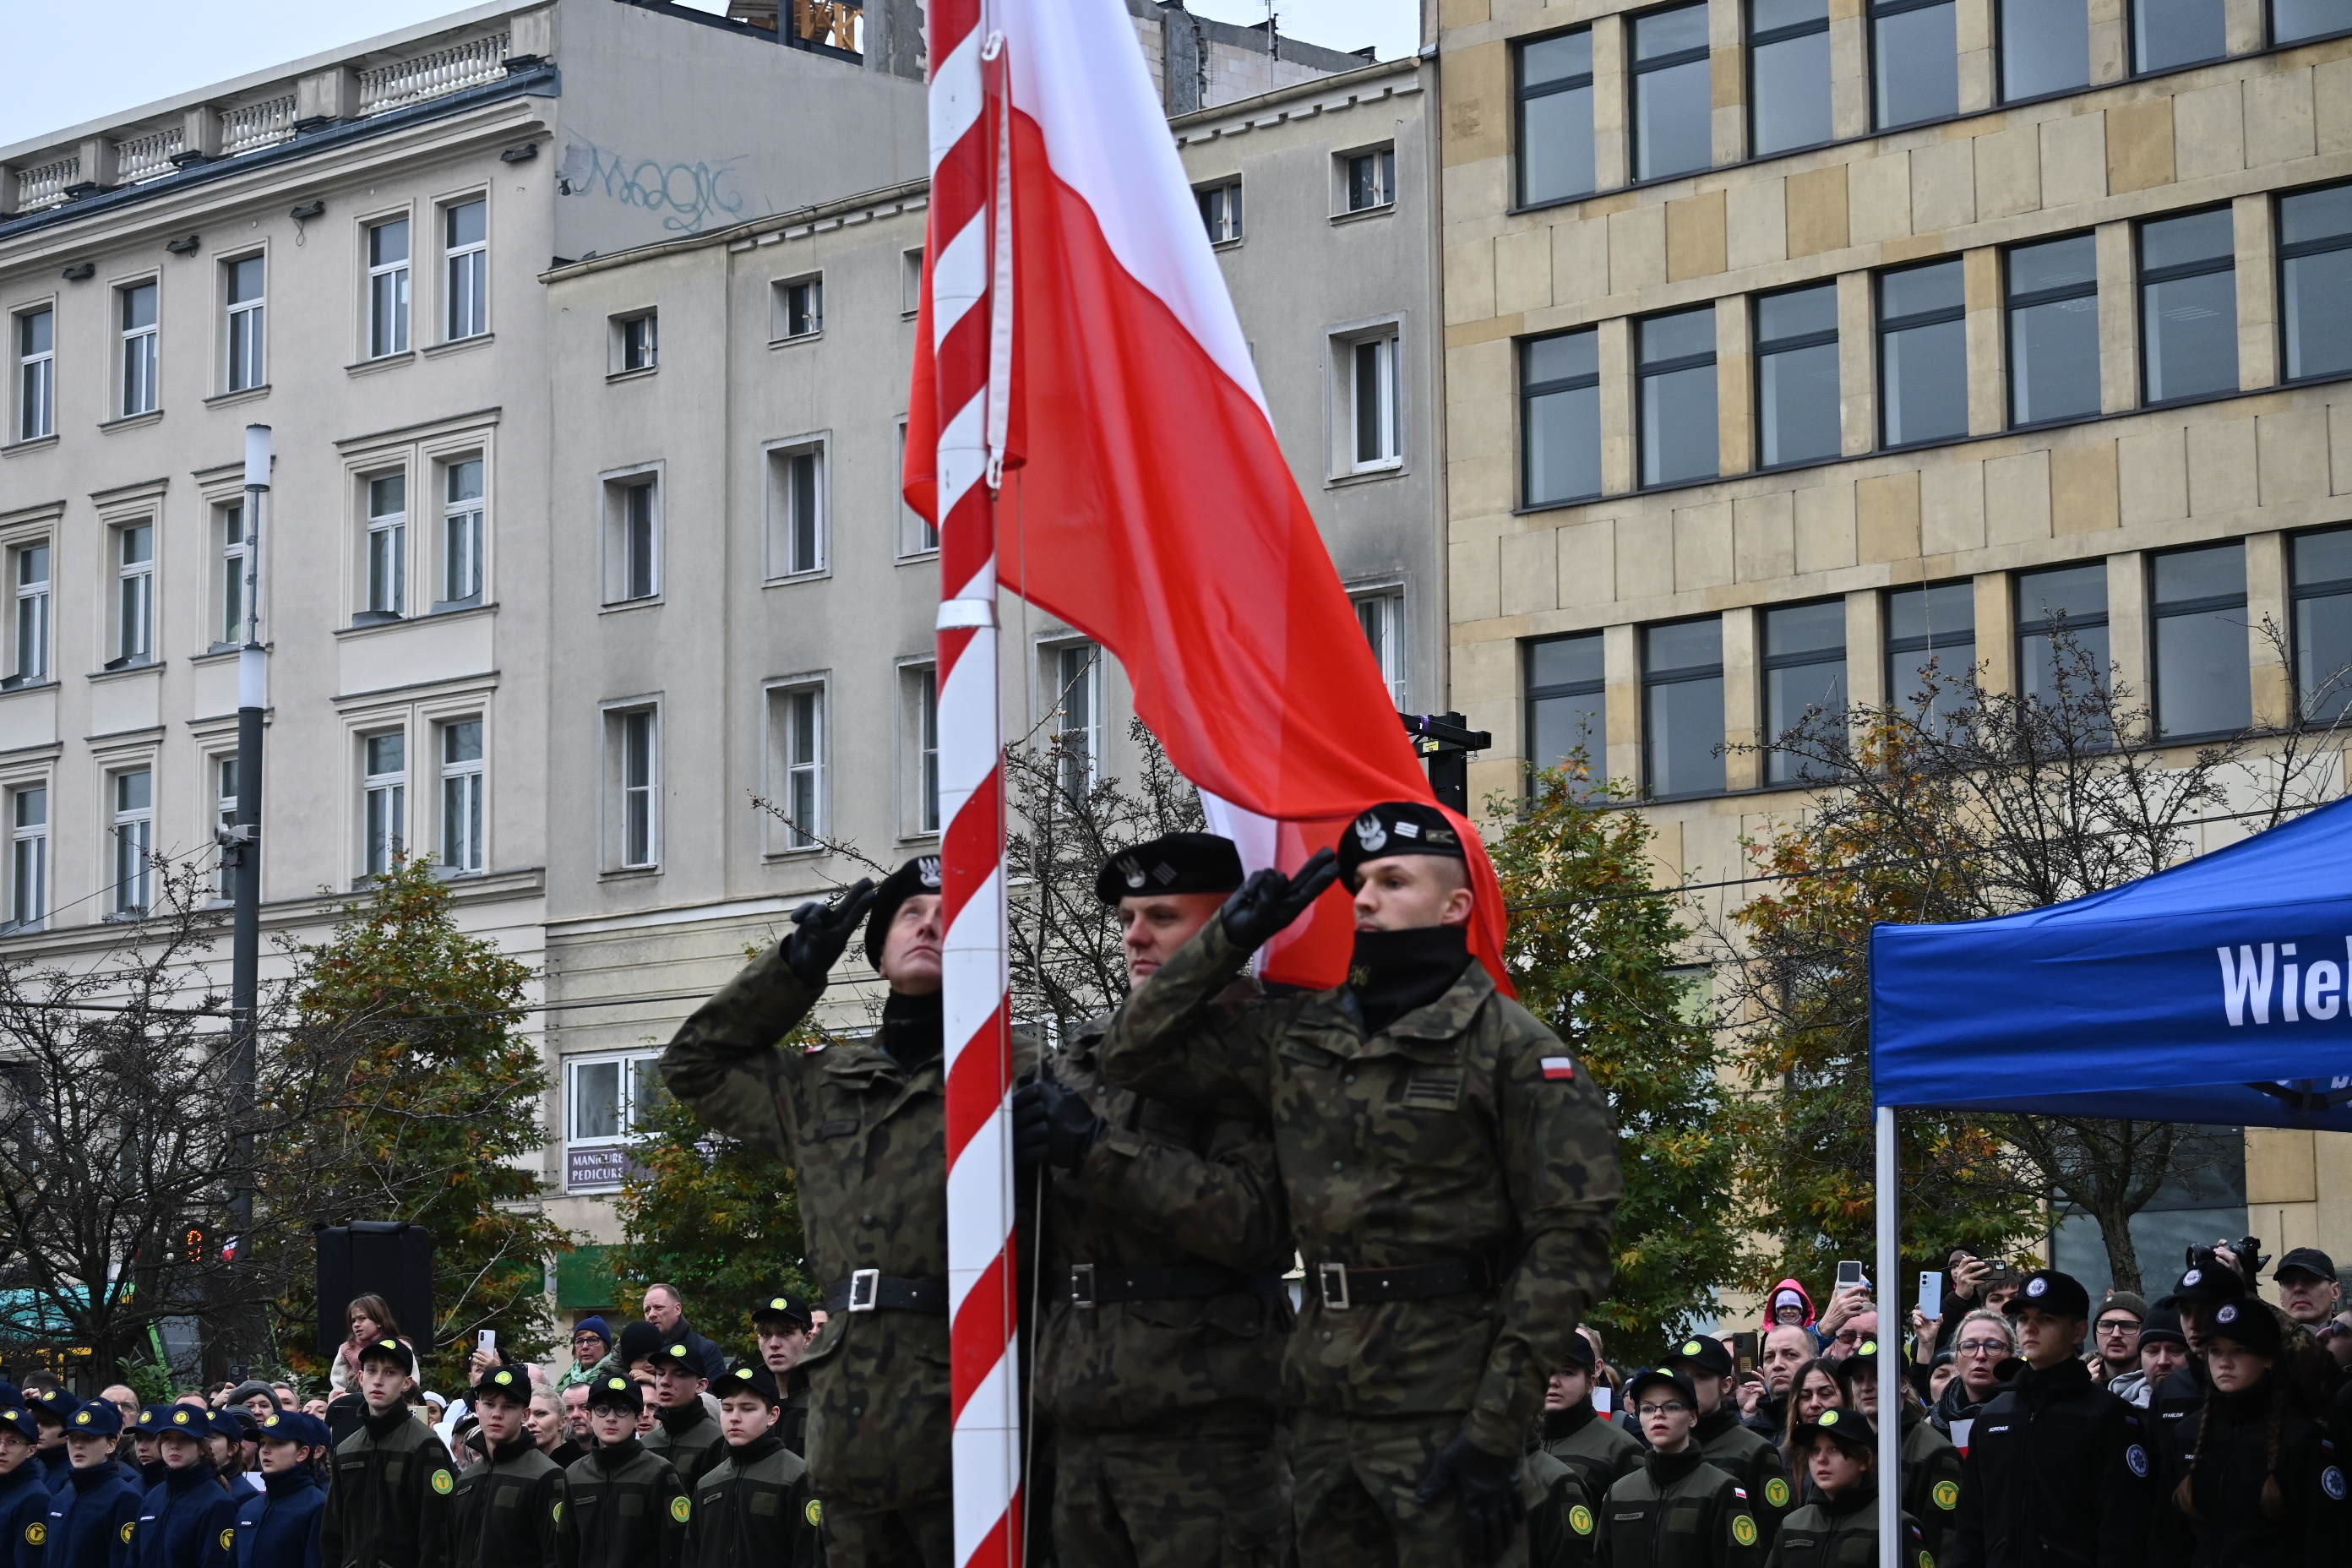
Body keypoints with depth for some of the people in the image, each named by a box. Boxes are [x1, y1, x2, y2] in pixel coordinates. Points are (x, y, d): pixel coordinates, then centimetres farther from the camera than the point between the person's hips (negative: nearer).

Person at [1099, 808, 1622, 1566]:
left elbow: (1566, 1239, -11)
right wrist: (1232, 937, 4)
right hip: (1325, 1401, 6)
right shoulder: (1295, 1036, 12)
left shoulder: (1513, 1049, -6)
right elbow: (1136, 1054, 15)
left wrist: (1496, 1426, -16)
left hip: (1444, 1410, -6)